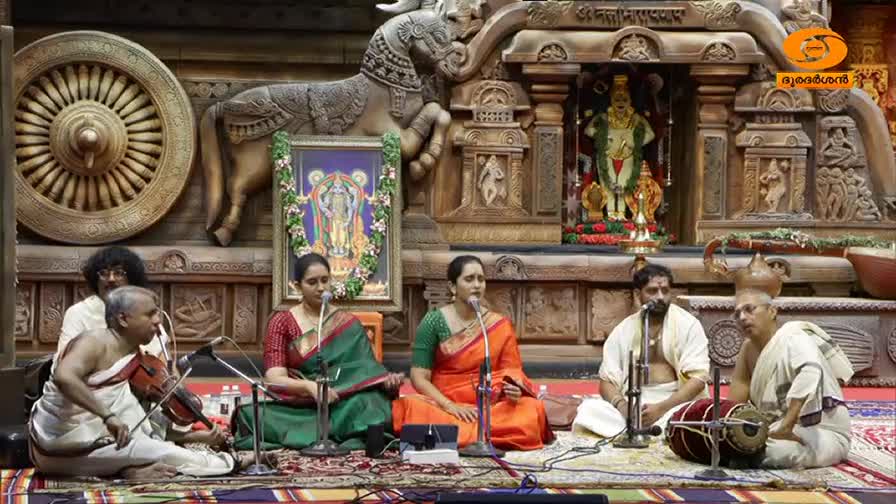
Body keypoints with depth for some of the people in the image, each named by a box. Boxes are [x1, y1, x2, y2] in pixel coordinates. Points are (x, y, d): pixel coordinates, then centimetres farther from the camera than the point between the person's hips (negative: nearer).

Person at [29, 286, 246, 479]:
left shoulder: (135, 357, 6)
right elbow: (63, 377, -38)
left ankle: (132, 469, -14)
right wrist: (108, 415, -39)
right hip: (64, 442, -9)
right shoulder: (95, 342, -18)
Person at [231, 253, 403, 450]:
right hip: (295, 408, 0)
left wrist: (386, 380, -23)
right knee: (250, 414, -34)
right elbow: (275, 379, -7)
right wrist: (310, 386, -27)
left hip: (343, 406, 0)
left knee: (367, 404, -34)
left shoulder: (349, 325, 11)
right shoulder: (282, 323, 5)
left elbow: (365, 370, 1)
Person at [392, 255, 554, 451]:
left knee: (532, 410, -28)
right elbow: (419, 377, -4)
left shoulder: (500, 326, 6)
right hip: (444, 405, -2)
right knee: (411, 407, -34)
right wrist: (451, 407, -19)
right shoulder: (433, 322, 0)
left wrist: (514, 391, -19)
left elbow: (512, 375, 5)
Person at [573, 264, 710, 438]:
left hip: (676, 403, -3)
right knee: (588, 410, -27)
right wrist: (623, 407, -17)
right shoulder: (622, 331, 10)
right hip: (631, 403, 3)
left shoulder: (688, 325, 1)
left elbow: (697, 379, -8)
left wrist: (661, 408, -22)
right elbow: (607, 381, 6)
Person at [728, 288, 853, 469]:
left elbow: (811, 372, -37)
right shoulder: (750, 347, 9)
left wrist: (786, 426, -42)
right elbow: (734, 405, 8)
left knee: (777, 450, -35)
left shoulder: (792, 337, -15)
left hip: (824, 433, -9)